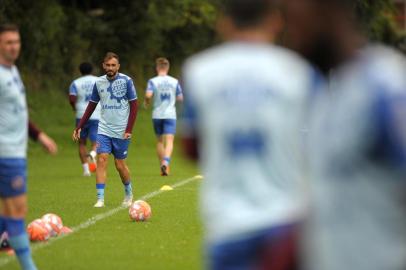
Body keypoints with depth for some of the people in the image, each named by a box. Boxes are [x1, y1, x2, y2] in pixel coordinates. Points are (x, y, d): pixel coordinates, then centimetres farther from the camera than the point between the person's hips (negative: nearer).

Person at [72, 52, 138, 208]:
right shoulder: (99, 83, 3)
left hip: (121, 131, -2)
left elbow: (134, 106, -5)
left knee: (119, 164, 4)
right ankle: (100, 199, -12)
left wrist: (129, 129, -12)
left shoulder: (126, 81, -7)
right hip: (104, 129, 2)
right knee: (102, 160, -11)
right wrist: (79, 127, 8)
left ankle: (128, 193, 30)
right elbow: (91, 106, 12)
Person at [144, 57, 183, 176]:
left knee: (160, 141, 16)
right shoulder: (174, 82, 2)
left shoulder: (153, 81, -4)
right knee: (169, 141, -8)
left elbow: (148, 95, -19)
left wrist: (146, 102, 2)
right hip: (170, 115, -1)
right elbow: (180, 98, 5)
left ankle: (162, 166, 20)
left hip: (157, 115, 1)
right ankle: (165, 162, -32)